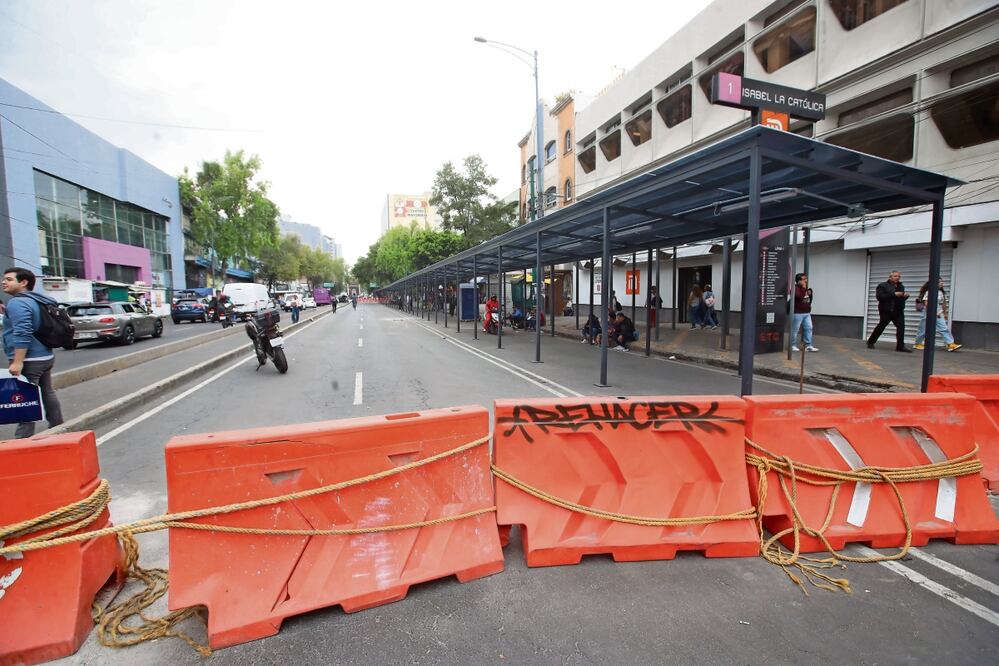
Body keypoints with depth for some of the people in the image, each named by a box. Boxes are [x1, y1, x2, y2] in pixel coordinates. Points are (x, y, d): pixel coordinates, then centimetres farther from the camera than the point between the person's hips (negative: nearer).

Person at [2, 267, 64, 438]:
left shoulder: (17, 302, -16)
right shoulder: (37, 300, 14)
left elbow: (22, 334, -25)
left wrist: (17, 362, -25)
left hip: (29, 361, -9)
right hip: (46, 357, 9)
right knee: (47, 392, 16)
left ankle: (23, 439, -2)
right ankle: (57, 428, 25)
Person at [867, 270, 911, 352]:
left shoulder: (901, 286, 15)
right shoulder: (882, 286, -4)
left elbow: (902, 298, 26)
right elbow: (880, 297, -18)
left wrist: (906, 295, 3)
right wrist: (894, 294, -24)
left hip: (898, 311, 5)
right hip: (886, 311, -5)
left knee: (901, 327, -7)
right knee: (881, 327, 4)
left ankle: (900, 346, -4)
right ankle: (870, 342, 20)